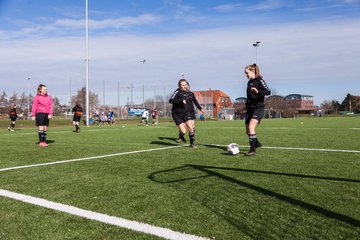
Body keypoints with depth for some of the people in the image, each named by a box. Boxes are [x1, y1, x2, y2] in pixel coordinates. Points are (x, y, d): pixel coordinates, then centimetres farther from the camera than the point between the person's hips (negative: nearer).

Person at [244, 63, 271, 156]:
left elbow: (268, 92, -19)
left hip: (258, 108, -8)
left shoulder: (259, 80, -6)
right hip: (250, 108, 8)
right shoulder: (249, 82, 16)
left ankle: (253, 150, -20)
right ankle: (257, 143, 34)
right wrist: (247, 104, 23)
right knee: (248, 131, 8)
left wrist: (258, 91, -34)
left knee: (251, 126, -24)